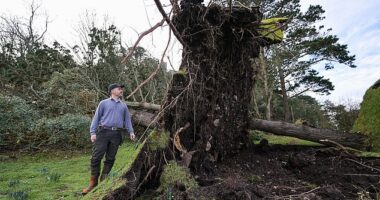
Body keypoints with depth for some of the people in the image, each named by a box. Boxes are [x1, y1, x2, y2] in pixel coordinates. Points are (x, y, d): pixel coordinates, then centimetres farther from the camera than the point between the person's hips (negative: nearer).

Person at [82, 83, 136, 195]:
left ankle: (103, 182, 14)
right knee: (96, 157, -5)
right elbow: (96, 118, 5)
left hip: (116, 134, 3)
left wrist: (131, 132, 2)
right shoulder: (104, 103, 9)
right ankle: (93, 182, 8)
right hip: (103, 132, -3)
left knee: (110, 159, 4)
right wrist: (93, 132, -5)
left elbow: (127, 120, 16)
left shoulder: (123, 106, 19)